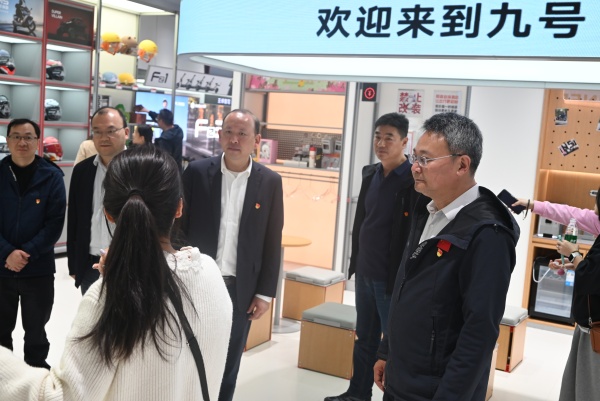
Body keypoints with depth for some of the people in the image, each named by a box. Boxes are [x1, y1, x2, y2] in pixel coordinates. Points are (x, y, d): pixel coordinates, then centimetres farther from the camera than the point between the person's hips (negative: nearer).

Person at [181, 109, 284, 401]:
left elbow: (272, 242, 0)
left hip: (241, 289, 1)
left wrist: (265, 292, -1)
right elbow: (179, 228, -1)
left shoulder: (270, 182, -2)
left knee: (229, 364, 14)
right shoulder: (197, 172, -4)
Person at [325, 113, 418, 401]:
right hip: (364, 273, 7)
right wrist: (355, 261, 14)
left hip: (392, 278, -7)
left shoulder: (415, 180, -15)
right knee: (364, 338, 18)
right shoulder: (370, 174, 8)